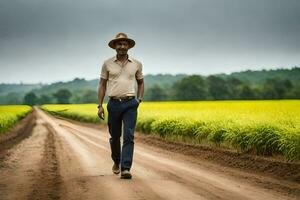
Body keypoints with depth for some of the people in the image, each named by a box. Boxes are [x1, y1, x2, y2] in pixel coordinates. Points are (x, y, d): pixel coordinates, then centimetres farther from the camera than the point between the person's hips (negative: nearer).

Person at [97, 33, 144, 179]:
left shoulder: (136, 64, 5)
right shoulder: (107, 64, 2)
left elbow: (140, 83, 19)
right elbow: (102, 85, 7)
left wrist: (139, 99, 5)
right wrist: (100, 106, 1)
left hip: (130, 104, -1)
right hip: (114, 104, 1)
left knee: (129, 136, -12)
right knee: (114, 136, 12)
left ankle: (126, 168, -15)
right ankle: (116, 161, 37)